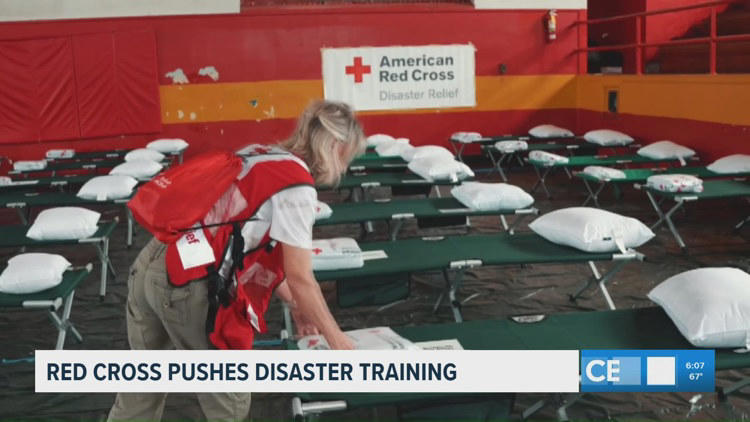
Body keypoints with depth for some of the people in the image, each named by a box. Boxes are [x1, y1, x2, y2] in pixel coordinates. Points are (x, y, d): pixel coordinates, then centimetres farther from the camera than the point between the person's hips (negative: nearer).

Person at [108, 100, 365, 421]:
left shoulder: (260, 156, 17)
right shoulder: (296, 185, -8)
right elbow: (300, 278, -6)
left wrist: (295, 305, 29)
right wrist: (337, 340, 7)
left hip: (149, 266, 8)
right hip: (189, 286, -8)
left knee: (140, 392, 23)